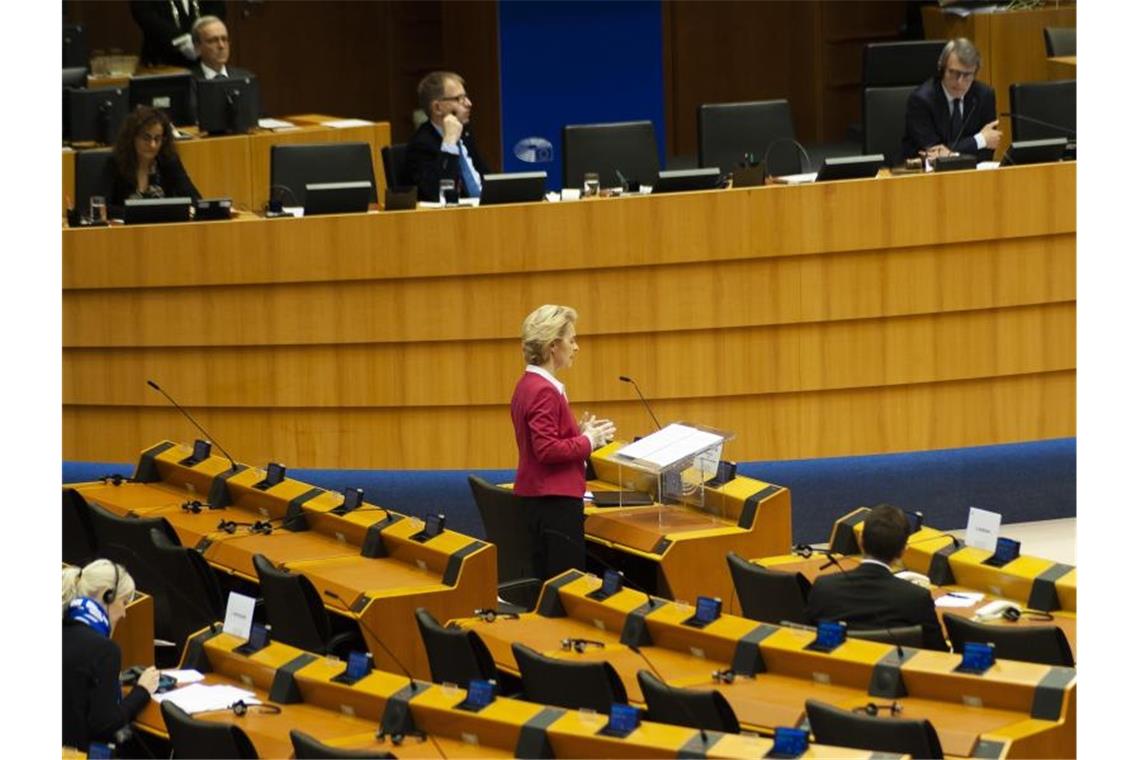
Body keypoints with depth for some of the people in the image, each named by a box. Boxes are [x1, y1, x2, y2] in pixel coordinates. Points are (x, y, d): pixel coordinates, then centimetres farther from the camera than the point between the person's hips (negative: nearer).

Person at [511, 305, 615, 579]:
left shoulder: (529, 385, 13)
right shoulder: (544, 391, -17)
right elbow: (547, 450, -21)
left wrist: (580, 431, 10)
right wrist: (589, 441, -10)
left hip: (537, 498, 10)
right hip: (554, 501, -10)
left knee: (546, 580, 11)